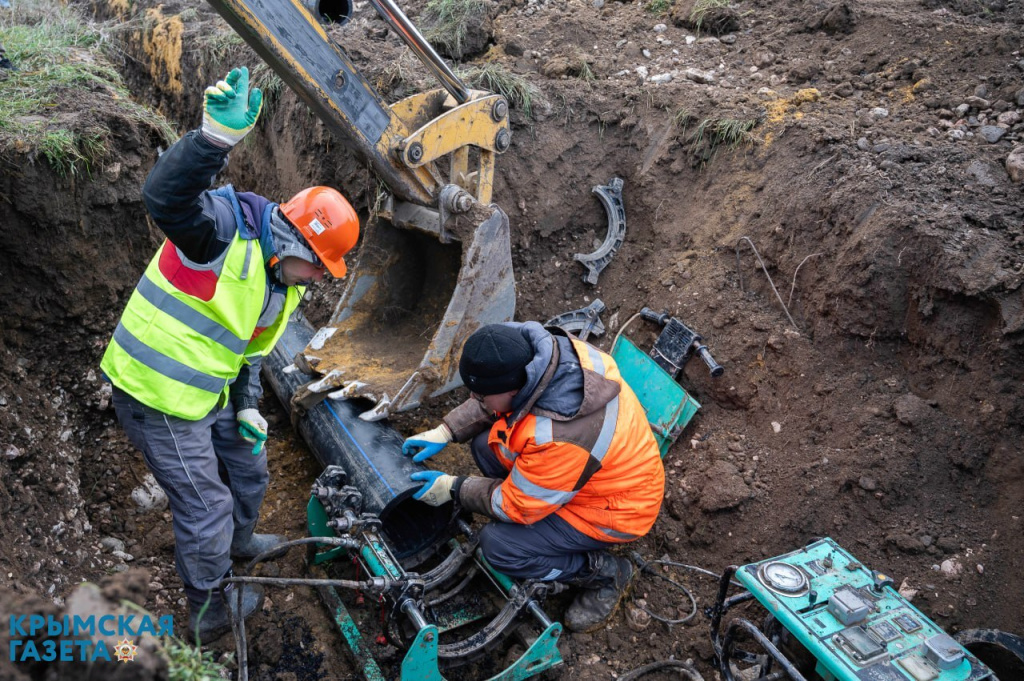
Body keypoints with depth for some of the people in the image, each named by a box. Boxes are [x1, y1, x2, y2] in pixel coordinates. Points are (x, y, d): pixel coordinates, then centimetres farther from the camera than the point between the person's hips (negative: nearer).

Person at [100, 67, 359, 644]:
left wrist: (248, 407, 7)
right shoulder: (225, 229, -23)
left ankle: (238, 543, 57)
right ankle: (209, 612, 31)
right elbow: (166, 197, -45)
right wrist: (219, 136, -59)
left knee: (249, 469, 26)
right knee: (205, 506, 6)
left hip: (209, 394, 9)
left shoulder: (283, 283, 5)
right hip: (158, 399, -9)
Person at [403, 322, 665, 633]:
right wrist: (445, 432, -4)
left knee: (498, 546, -15)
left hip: (614, 510, -8)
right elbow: (489, 402, 4)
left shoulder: (557, 438, -40)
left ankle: (604, 572, 3)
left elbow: (517, 506, -23)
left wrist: (453, 488, -13)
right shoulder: (539, 352, -19)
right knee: (485, 444, -2)